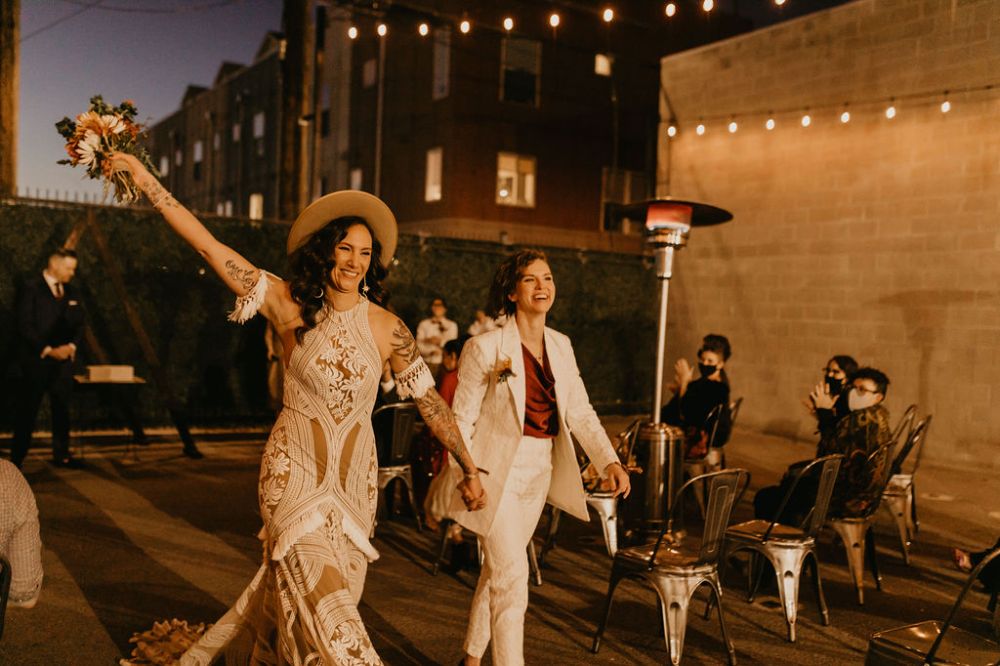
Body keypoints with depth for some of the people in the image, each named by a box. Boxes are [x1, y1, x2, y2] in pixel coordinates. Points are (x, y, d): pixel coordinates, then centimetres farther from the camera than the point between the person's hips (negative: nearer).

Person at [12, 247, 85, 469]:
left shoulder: (70, 291, 13)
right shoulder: (30, 288, -5)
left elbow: (79, 323, 15)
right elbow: (25, 326, -11)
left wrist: (72, 345, -3)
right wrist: (48, 350, -15)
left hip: (64, 359, 6)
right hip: (36, 360, -6)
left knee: (62, 409, 9)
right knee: (27, 411, 0)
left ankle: (61, 455, 17)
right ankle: (16, 459, 7)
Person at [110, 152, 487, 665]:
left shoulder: (387, 328, -5)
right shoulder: (289, 304, -8)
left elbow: (430, 400, 0)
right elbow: (207, 244, -9)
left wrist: (468, 469, 2)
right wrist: (147, 181, -11)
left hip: (355, 478, 3)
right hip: (296, 470, -2)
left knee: (291, 595, 14)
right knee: (319, 598, -6)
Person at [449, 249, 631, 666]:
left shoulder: (560, 345, 5)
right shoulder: (486, 347, -13)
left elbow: (580, 411, 3)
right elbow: (462, 420, -10)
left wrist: (609, 461, -9)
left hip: (539, 473, 6)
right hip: (498, 471, -6)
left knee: (498, 571, 19)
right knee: (512, 578, -9)